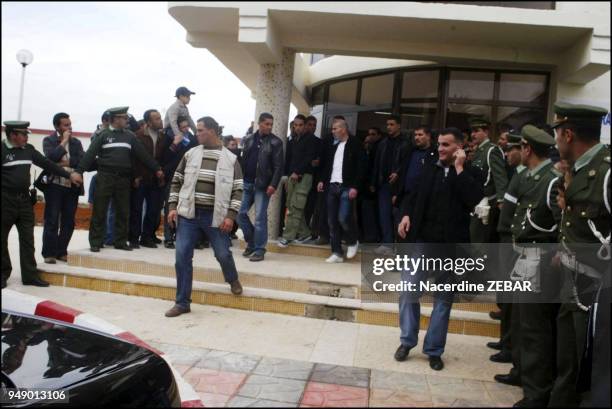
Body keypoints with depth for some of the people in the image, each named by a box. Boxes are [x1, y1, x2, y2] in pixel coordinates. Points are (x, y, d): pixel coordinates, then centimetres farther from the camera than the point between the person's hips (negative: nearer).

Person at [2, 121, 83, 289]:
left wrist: (69, 174, 8)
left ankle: (30, 275, 11)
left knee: (27, 239, 5)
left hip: (24, 199, 5)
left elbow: (46, 163, 11)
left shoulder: (28, 149, 9)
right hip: (5, 200, -5)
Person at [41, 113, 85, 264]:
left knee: (69, 222, 6)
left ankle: (61, 251, 16)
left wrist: (66, 162, -13)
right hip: (55, 185, -3)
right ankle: (49, 253, 6)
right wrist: (64, 141, -9)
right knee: (52, 221, -2)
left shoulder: (76, 142, 12)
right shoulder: (48, 140, 2)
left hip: (73, 186, 4)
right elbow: (51, 157, -16)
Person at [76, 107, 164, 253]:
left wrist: (157, 169, 6)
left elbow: (143, 154, 11)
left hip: (124, 178, 4)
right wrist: (79, 171, -15)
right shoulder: (103, 135, 2)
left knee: (123, 212, 7)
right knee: (99, 211, -1)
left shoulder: (130, 136, 13)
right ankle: (95, 242, 6)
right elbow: (90, 154, -6)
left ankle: (121, 241, 16)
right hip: (105, 176, -3)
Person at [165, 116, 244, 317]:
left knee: (223, 254, 7)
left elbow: (238, 190, -3)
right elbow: (176, 181, 11)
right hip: (188, 214, 2)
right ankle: (182, 302, 11)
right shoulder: (190, 154, 6)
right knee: (182, 256, -1)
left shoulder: (230, 159, -1)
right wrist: (173, 207, 1)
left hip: (215, 216, -2)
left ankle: (233, 279, 42)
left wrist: (231, 216, -11)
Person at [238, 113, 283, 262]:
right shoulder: (248, 140, 11)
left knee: (260, 217, -4)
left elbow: (278, 166, -8)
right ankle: (251, 243, 24)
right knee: (240, 213, 6)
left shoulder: (275, 142, -3)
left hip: (262, 185, -5)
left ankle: (259, 249, 5)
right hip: (247, 183, 5)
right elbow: (243, 160, 12)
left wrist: (273, 185, -17)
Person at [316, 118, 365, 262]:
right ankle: (337, 253, 9)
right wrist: (322, 180, 9)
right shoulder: (333, 147, 19)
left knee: (343, 218, -16)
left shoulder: (355, 145, -2)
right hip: (332, 186, 7)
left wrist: (355, 187, -16)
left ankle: (353, 242, 12)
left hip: (347, 187, -6)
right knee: (332, 221, 3)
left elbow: (361, 167, -9)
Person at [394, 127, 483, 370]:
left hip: (450, 245, -2)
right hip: (421, 239, 2)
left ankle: (434, 350, 19)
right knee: (408, 290, 0)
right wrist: (406, 214, -2)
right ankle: (407, 340, 17)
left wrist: (459, 169, -15)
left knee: (444, 298, 8)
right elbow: (414, 193, 15)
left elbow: (474, 200, -19)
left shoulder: (470, 173, -1)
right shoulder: (430, 166, 7)